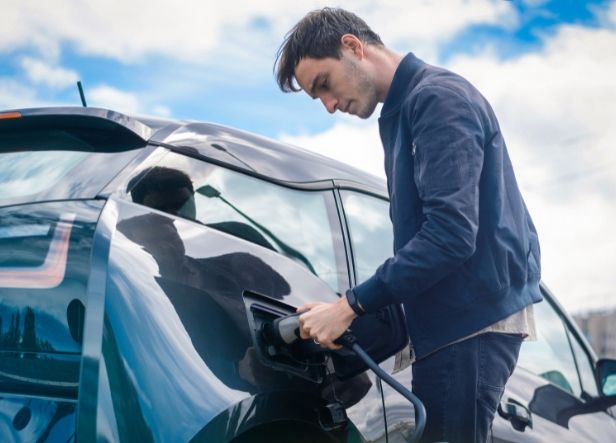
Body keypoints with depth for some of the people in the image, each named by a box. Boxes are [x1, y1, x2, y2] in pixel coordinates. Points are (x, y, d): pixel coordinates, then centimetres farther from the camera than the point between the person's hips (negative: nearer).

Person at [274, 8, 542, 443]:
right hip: (461, 315, 10)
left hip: (472, 317, -10)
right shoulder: (404, 110, 19)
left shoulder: (437, 97, -12)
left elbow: (450, 233, -23)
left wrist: (350, 306, -19)